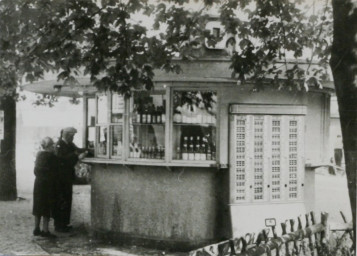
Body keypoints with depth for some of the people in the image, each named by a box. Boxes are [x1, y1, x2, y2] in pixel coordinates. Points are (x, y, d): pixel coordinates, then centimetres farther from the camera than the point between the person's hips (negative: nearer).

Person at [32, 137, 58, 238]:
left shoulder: (39, 154, 7)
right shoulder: (51, 156, -15)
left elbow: (36, 170, 13)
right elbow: (55, 170, -12)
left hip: (38, 182, 7)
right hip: (47, 184, -7)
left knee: (38, 206, 13)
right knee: (47, 207, -2)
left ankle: (36, 228, 19)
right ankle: (45, 230, -1)